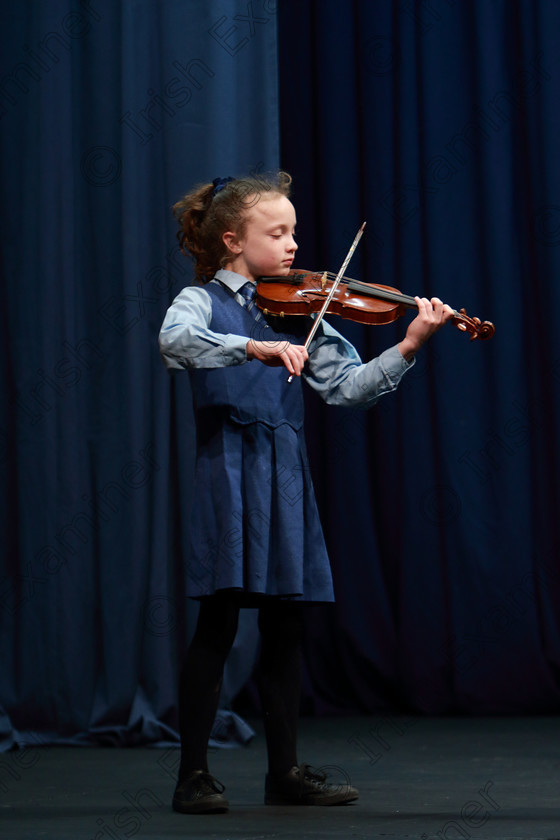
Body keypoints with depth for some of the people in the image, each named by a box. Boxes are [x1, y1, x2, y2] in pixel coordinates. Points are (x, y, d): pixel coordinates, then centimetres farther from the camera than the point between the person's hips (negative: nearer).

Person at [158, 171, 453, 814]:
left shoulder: (297, 309, 13)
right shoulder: (203, 301, 0)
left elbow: (345, 387, 6)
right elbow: (174, 341, -24)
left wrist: (407, 348, -7)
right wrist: (255, 347, -35)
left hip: (285, 477, 5)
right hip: (228, 474, -5)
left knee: (284, 627, 8)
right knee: (218, 625, -5)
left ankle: (285, 772, 17)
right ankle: (193, 776, 3)